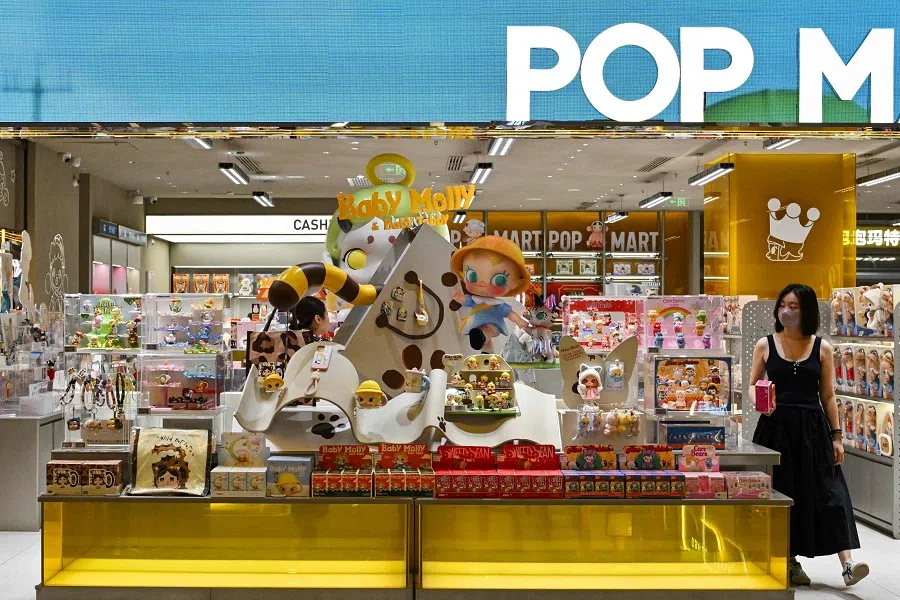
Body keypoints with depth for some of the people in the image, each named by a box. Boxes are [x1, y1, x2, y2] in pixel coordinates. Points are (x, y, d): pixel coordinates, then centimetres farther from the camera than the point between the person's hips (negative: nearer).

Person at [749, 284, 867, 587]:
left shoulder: (821, 348, 5)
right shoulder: (765, 345, 3)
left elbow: (828, 396, 7)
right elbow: (753, 386, 9)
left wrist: (837, 436, 3)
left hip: (812, 428, 0)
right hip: (776, 427, 0)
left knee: (828, 492, -7)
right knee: (781, 493, 3)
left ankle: (847, 563, -10)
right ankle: (790, 562, 16)